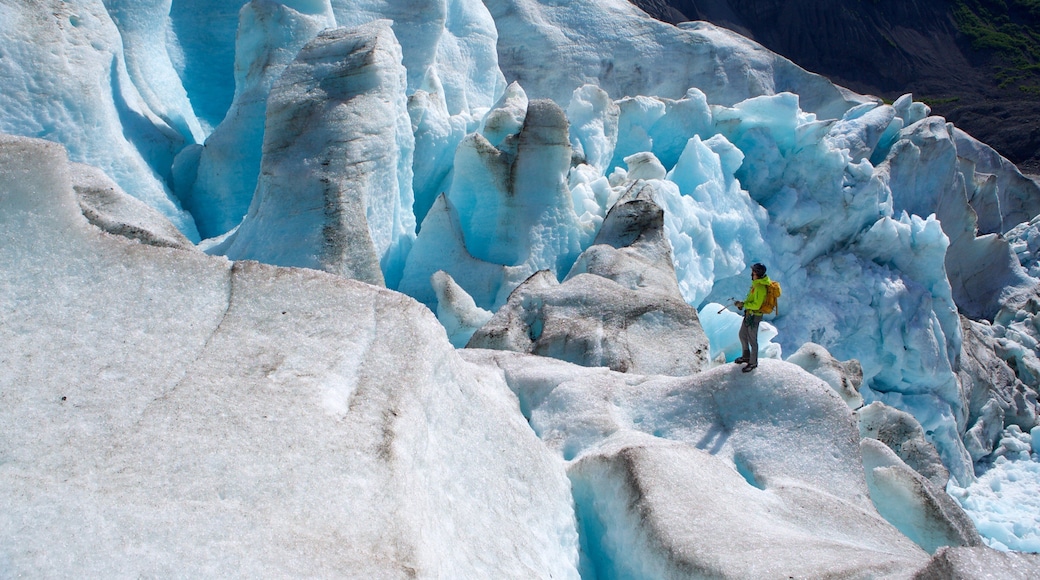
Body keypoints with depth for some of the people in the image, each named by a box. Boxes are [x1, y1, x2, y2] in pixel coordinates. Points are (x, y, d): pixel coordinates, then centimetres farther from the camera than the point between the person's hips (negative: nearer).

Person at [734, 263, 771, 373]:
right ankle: (746, 356, 41)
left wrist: (743, 304, -23)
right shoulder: (756, 284, 4)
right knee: (743, 335, 23)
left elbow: (756, 305, -29)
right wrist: (743, 302, 5)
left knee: (752, 340, 3)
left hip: (754, 316, -10)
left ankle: (753, 362, 18)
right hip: (749, 314, 10)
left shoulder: (760, 288, -27)